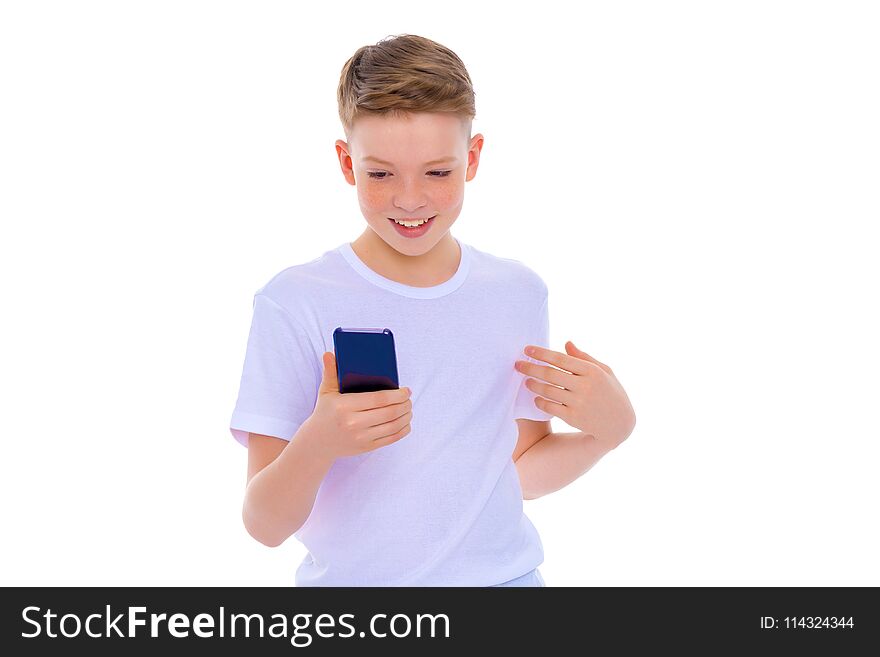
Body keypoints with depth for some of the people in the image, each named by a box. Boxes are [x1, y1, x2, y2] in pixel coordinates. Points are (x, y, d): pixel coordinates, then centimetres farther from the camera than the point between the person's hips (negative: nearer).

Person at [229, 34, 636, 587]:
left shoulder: (519, 293, 2)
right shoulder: (295, 303, -10)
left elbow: (523, 470, 9)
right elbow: (266, 525, -12)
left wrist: (606, 433, -7)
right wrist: (317, 444, -30)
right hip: (354, 580, -1)